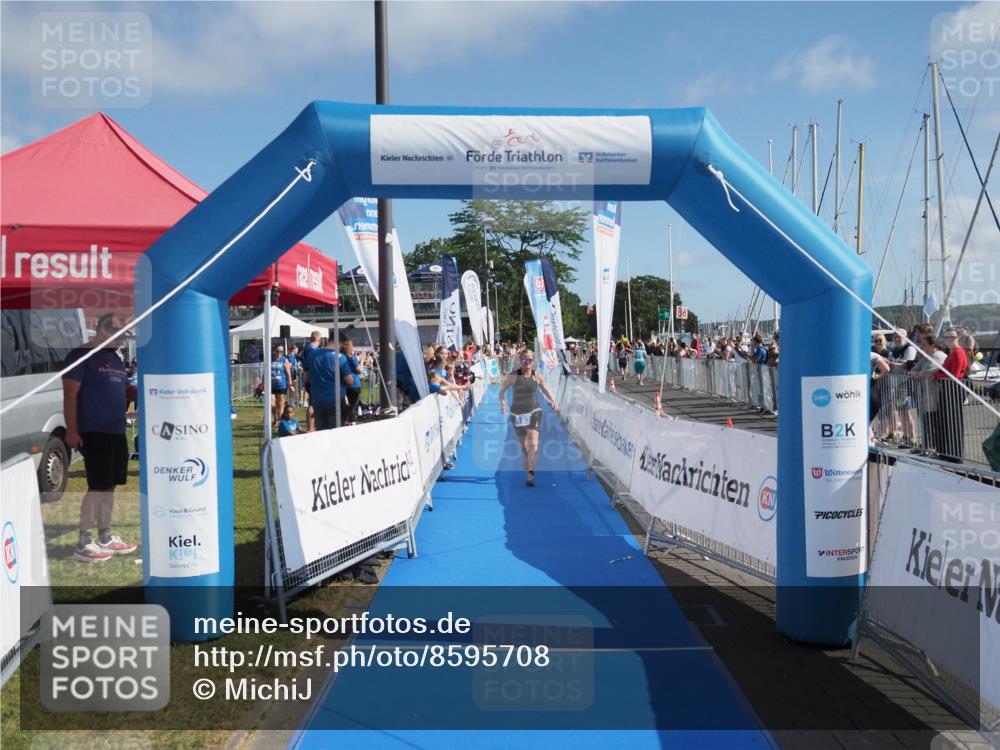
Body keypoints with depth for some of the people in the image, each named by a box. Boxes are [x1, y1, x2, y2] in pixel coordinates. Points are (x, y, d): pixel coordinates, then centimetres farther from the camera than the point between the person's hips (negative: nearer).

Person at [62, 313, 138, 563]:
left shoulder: (115, 359, 16)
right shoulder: (81, 355, -7)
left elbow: (125, 390, 24)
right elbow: (70, 395, -12)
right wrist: (72, 431, -18)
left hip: (116, 432, 8)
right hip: (93, 433, -8)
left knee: (109, 486, 12)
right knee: (98, 487, -8)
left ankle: (105, 538, 21)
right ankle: (83, 545, 0)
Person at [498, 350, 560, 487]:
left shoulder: (537, 375, -3)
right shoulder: (513, 376, -9)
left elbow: (545, 388, 12)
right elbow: (502, 390, -3)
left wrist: (553, 401, -2)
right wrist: (502, 402, -22)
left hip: (534, 412, 0)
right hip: (517, 413, 0)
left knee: (533, 443, -17)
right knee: (524, 445, 13)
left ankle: (531, 473, -16)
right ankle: (528, 466, 41)